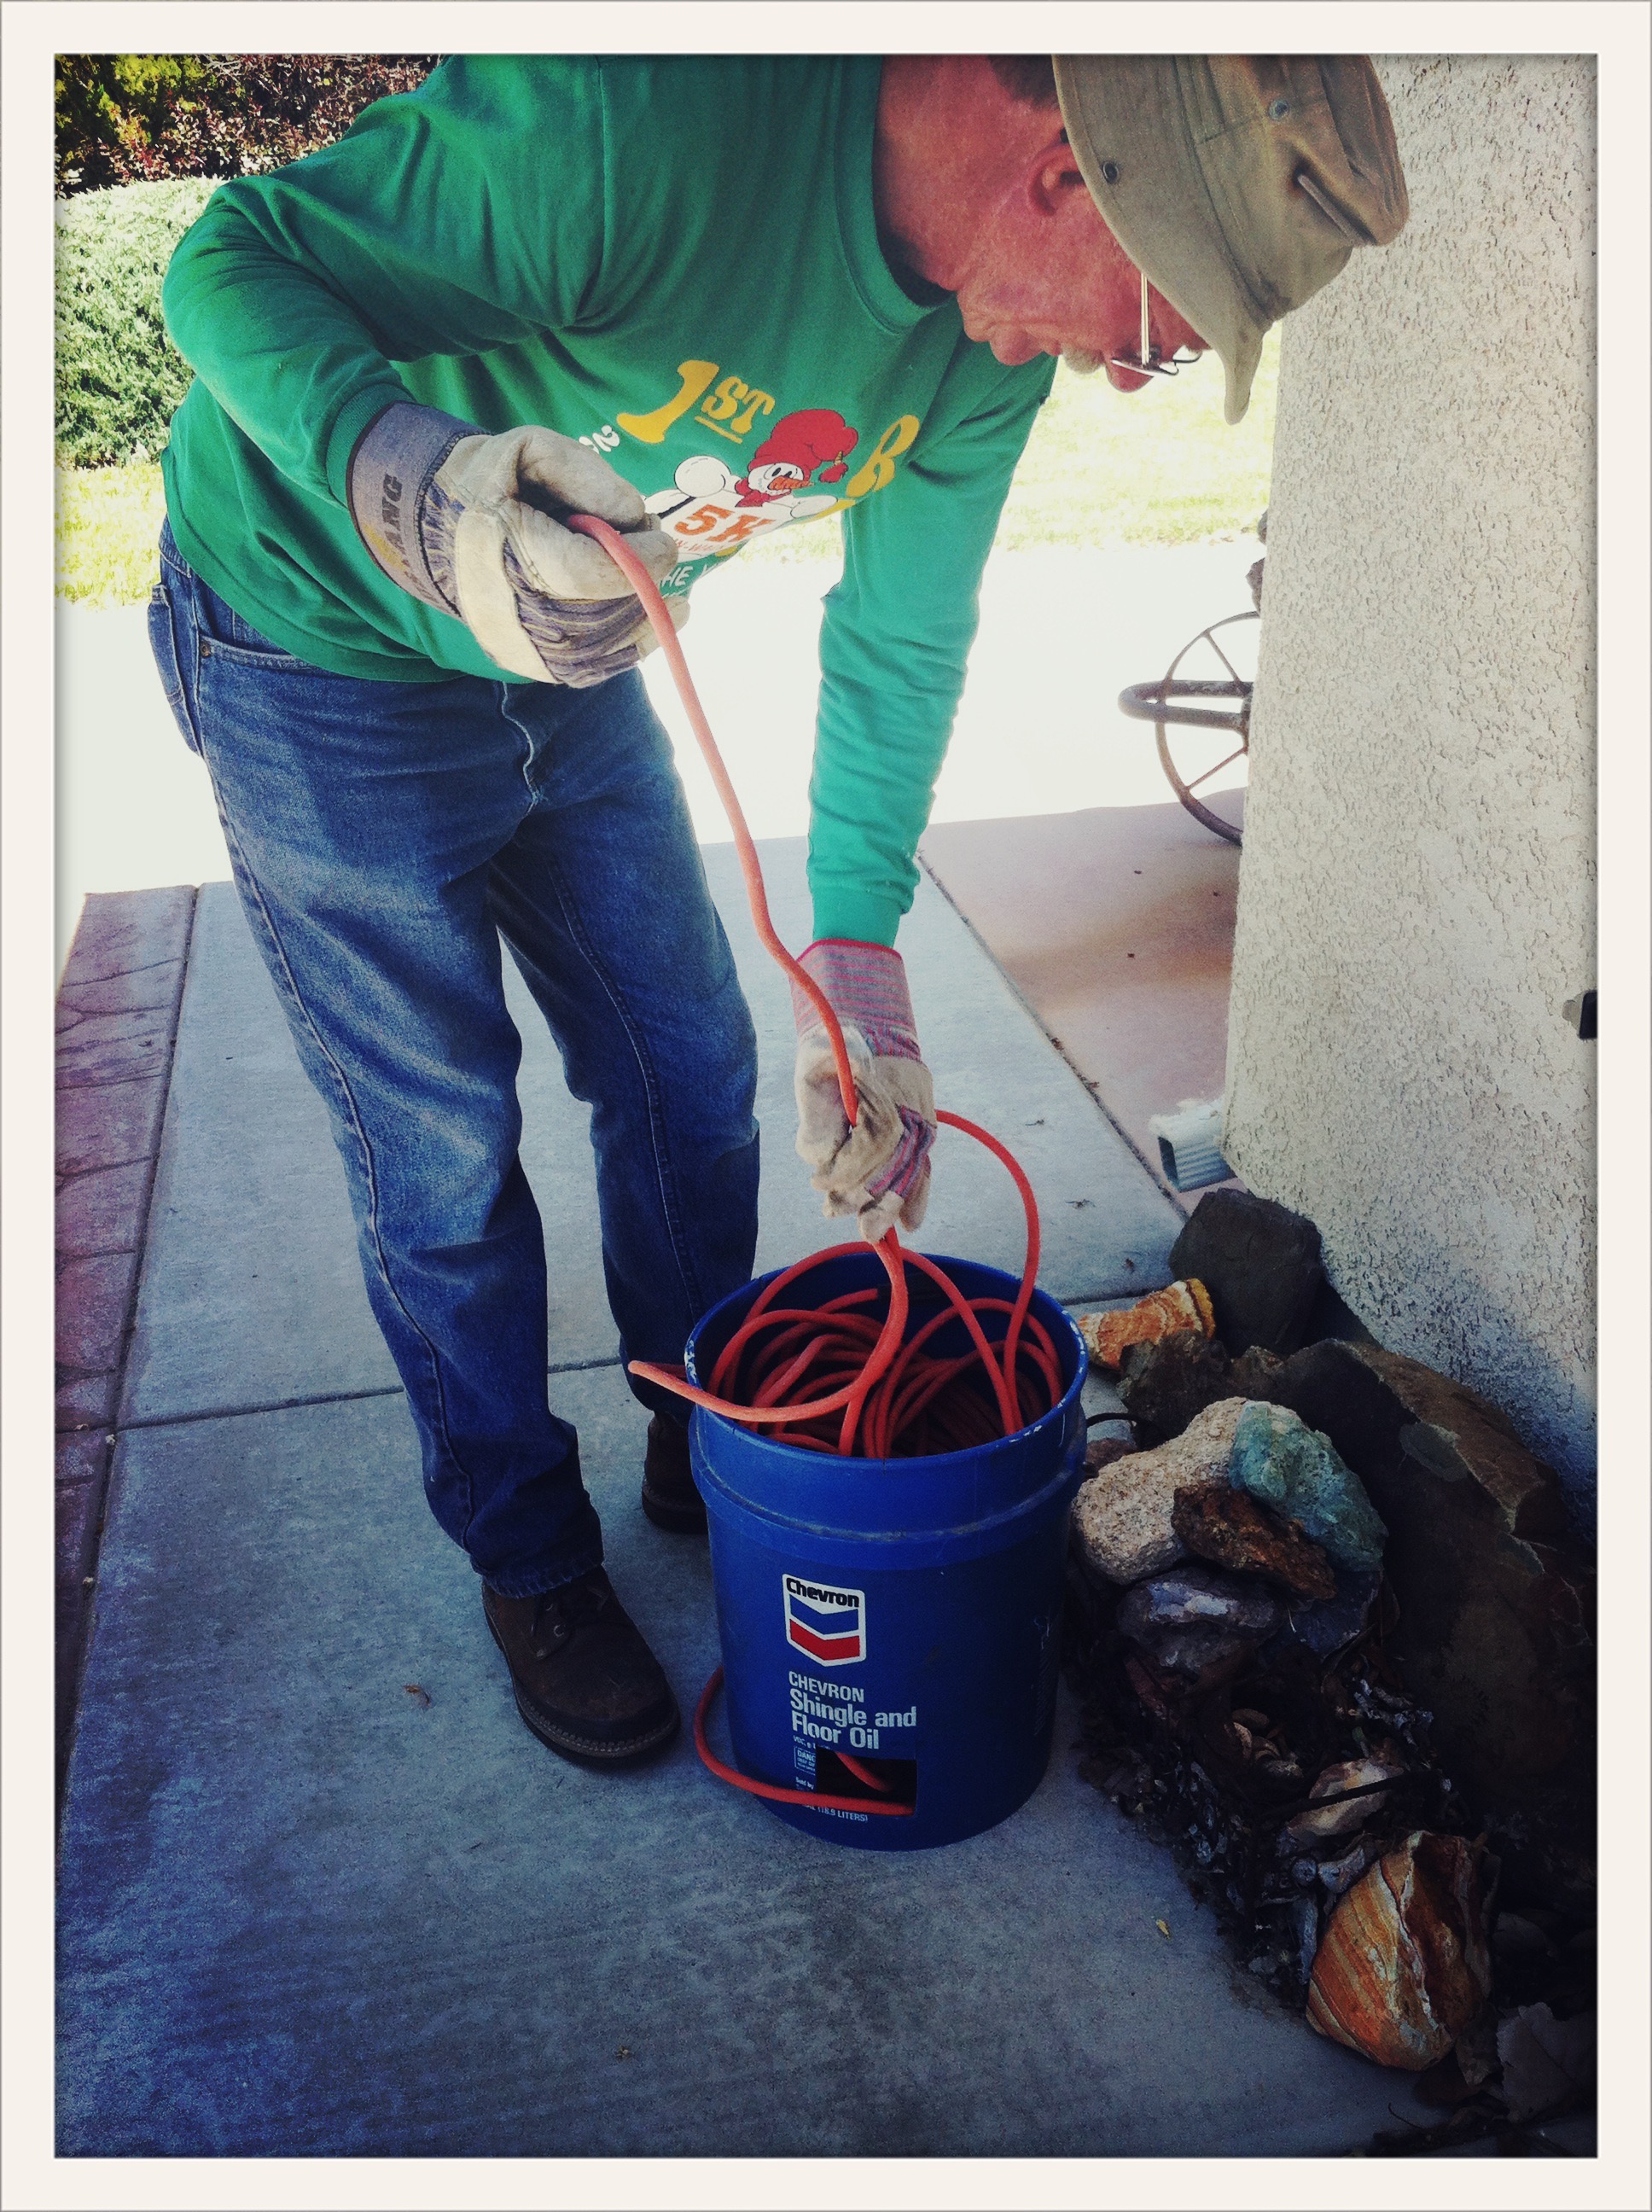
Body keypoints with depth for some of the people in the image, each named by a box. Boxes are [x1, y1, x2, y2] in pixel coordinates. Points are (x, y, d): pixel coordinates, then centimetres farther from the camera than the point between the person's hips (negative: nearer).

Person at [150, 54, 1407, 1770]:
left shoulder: (994, 335, -11)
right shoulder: (643, 123, -35)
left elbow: (899, 641, 0)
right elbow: (235, 263, -26)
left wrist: (858, 970, -3)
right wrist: (414, 490, -48)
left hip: (570, 662, 7)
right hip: (321, 647, -6)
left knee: (691, 1072, 9)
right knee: (443, 1147, -1)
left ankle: (706, 1452, 34)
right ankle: (529, 1561, 22)